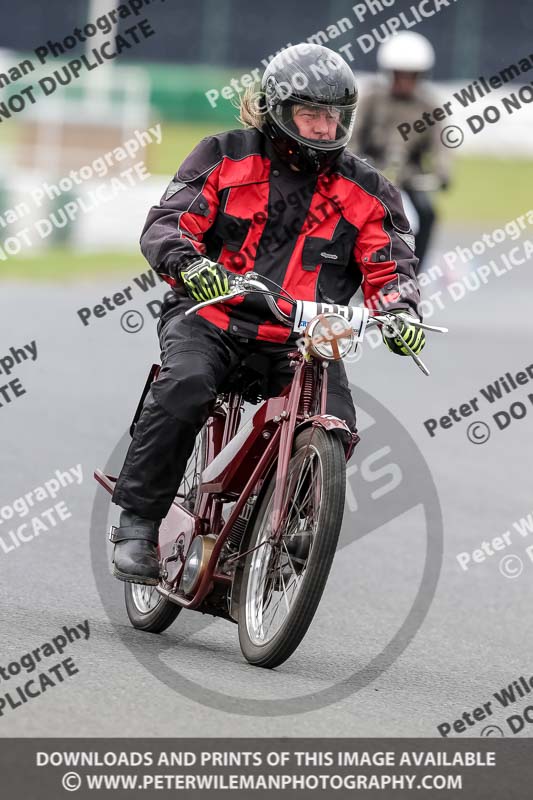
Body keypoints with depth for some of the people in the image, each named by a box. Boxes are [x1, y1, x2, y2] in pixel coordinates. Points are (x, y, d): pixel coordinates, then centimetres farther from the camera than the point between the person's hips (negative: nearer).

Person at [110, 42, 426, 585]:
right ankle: (137, 522, -23)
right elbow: (167, 221, -3)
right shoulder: (226, 157, 4)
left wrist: (400, 312, -17)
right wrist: (189, 262, -26)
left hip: (300, 337, 2)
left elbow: (390, 265, 6)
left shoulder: (365, 192, 9)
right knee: (185, 386, -33)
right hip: (211, 314, -2)